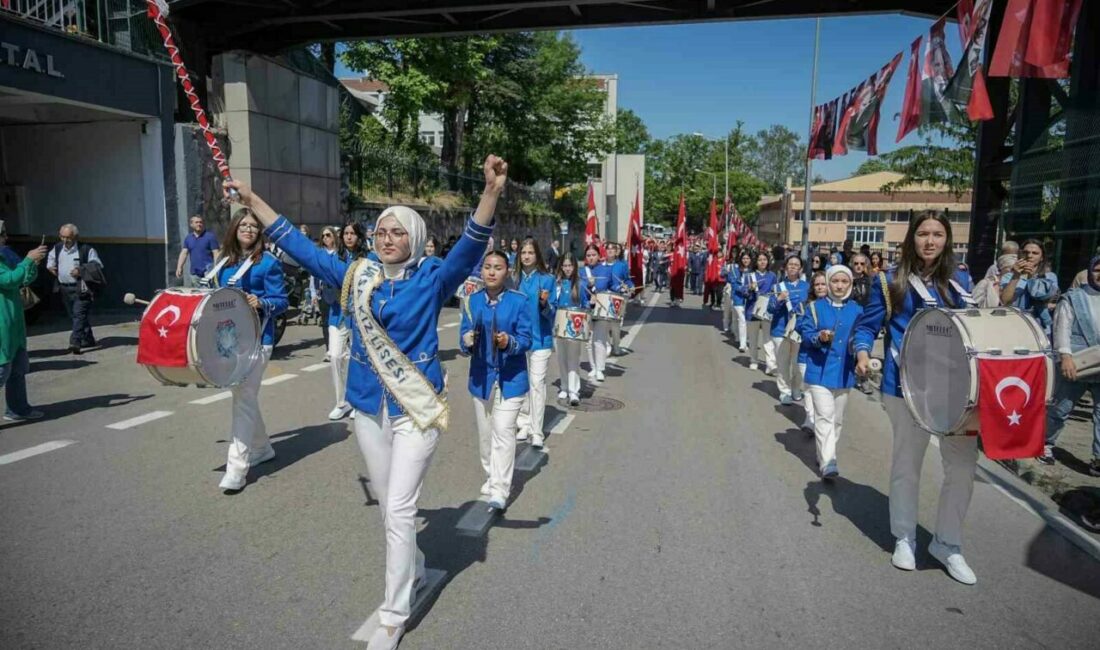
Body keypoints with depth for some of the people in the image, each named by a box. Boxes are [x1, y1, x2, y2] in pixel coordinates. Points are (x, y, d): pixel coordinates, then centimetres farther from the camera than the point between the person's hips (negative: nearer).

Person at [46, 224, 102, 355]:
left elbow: (98, 266, -5)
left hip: (80, 288, -7)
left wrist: (82, 271, -18)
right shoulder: (57, 249, 12)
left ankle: (75, 342, -21)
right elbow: (50, 262, 29)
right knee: (74, 316, 13)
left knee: (79, 314, -15)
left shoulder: (86, 250, -6)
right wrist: (51, 268, 6)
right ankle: (87, 340, 24)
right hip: (64, 288, 7)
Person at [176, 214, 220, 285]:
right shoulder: (188, 238, 13)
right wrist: (179, 267, -3)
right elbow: (184, 253, 10)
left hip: (207, 272, -5)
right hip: (193, 273, 6)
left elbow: (216, 254, -6)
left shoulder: (210, 236, -3)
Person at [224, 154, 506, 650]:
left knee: (399, 509, -3)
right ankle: (413, 565, 46)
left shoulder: (432, 279, -9)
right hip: (369, 408, 5)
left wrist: (492, 191, -41)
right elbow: (300, 247, 9)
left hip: (417, 409, -5)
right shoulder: (356, 275, 2)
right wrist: (251, 199, 11)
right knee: (387, 505, 19)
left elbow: (471, 246, -25)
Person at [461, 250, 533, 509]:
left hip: (510, 378, -4)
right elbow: (464, 335, 4)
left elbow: (526, 339, -8)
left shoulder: (520, 301, -6)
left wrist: (509, 342, -28)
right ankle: (491, 476, 35)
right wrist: (467, 341, -19)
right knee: (485, 433, 15)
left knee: (503, 432, -9)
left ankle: (500, 490, -4)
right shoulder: (472, 301, 3)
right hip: (481, 376, 4)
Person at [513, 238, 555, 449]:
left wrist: (544, 303, -26)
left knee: (537, 383, -6)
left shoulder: (546, 279, -4)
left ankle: (537, 431, -1)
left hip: (540, 338, -4)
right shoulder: (514, 279, 6)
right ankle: (525, 423, 23)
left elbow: (551, 313, -5)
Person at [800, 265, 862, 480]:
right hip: (820, 371, -4)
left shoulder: (857, 310, 7)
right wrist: (819, 338, -25)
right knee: (825, 416, -13)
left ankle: (824, 455, 29)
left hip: (844, 372, 4)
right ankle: (828, 462, -15)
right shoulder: (816, 307, -1)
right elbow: (806, 335, -5)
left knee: (837, 418, 13)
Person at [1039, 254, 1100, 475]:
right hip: (1075, 365, -3)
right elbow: (1062, 327, -8)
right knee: (1061, 408, 7)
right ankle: (1046, 443, 26)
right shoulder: (1073, 298, 1)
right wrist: (1065, 355, -20)